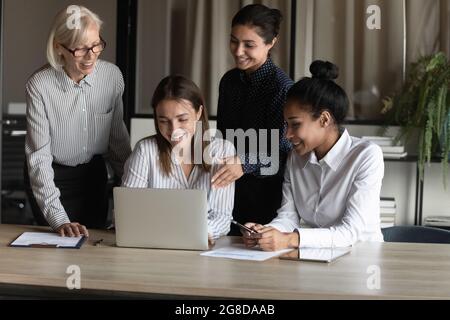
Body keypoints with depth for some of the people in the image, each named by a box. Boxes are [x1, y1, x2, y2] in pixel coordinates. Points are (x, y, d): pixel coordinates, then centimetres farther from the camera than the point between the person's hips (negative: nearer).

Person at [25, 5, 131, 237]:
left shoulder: (112, 76, -13)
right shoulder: (39, 86, -23)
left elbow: (117, 137, 1)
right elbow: (39, 156, -23)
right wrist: (58, 219, -30)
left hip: (94, 174, 3)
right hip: (50, 177, -3)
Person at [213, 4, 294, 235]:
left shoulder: (281, 86, -15)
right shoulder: (229, 80, 6)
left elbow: (282, 151, -19)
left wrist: (245, 164, -33)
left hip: (268, 196, -6)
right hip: (231, 192, 6)